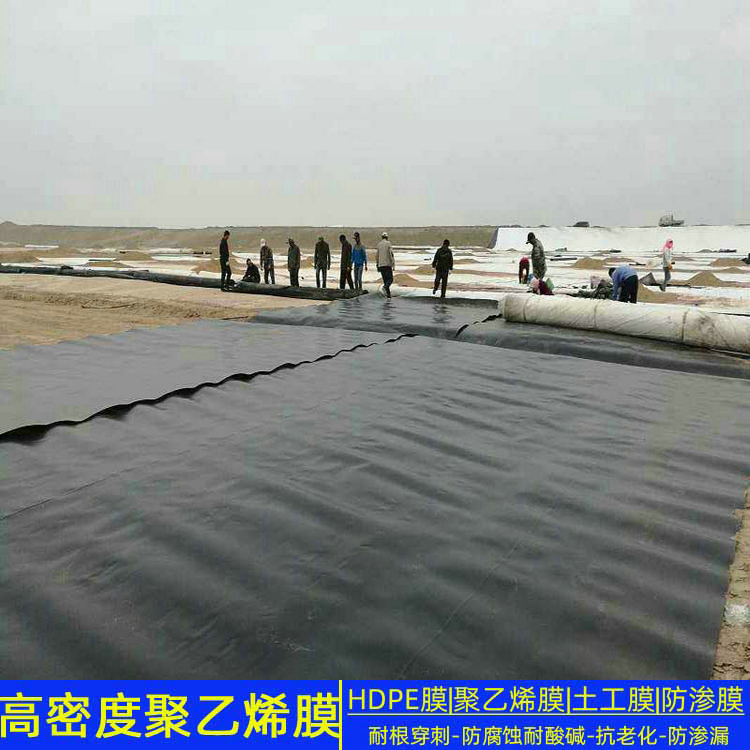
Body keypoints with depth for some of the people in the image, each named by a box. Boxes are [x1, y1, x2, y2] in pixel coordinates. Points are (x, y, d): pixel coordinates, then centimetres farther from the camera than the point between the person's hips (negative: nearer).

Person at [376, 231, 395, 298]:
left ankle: (388, 295, 7)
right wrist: (393, 265, -10)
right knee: (390, 279, -2)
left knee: (385, 280, 9)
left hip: (380, 265, 5)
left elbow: (376, 256, 14)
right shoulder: (388, 243, -4)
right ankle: (385, 287, -31)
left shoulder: (379, 244, 11)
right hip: (387, 264, -5)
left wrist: (377, 266, 21)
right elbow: (391, 254, -11)